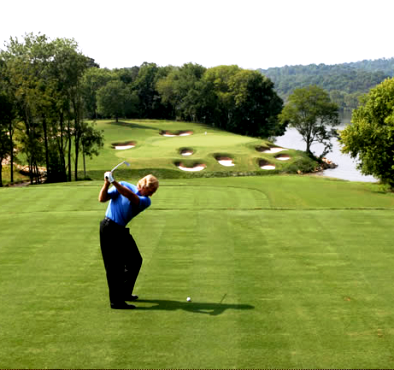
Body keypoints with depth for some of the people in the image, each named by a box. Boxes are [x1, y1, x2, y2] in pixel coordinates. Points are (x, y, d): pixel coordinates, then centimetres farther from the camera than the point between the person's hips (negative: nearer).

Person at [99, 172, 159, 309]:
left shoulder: (146, 201, 0)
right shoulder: (124, 185, -5)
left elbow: (131, 197, -22)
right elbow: (102, 199, -10)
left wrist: (114, 182, -35)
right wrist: (106, 184, -28)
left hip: (121, 230, 6)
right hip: (109, 227, -6)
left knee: (135, 260, 12)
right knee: (115, 266, -6)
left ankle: (124, 293, 28)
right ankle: (116, 301, -1)